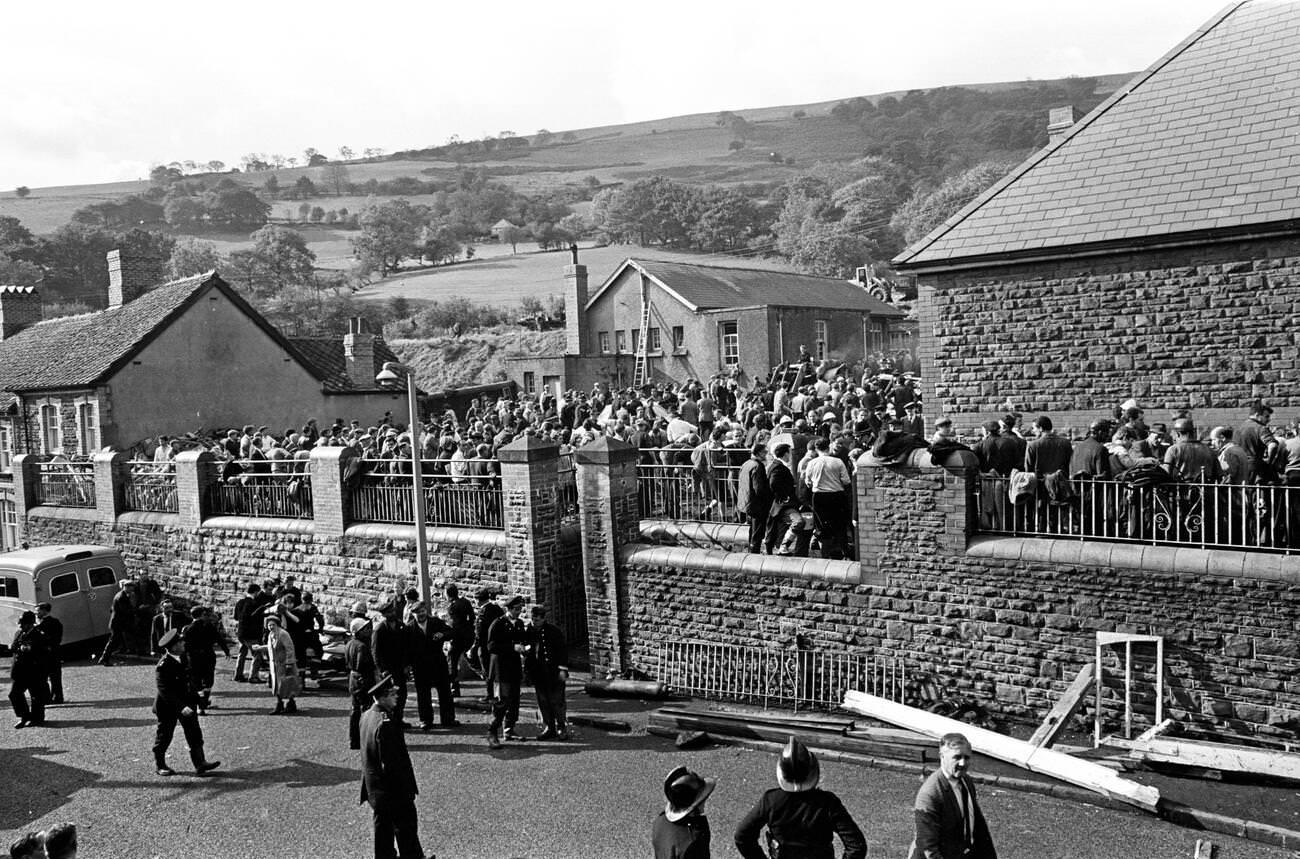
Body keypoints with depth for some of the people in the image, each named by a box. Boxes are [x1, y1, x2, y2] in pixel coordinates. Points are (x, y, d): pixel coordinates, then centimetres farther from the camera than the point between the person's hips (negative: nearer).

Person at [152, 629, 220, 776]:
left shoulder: (183, 658, 1)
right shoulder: (163, 666, -24)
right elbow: (165, 691, -27)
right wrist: (181, 707, -33)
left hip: (186, 703, 7)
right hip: (168, 706, -7)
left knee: (194, 733, 2)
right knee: (164, 736, 10)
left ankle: (200, 763, 3)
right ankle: (160, 765, 27)